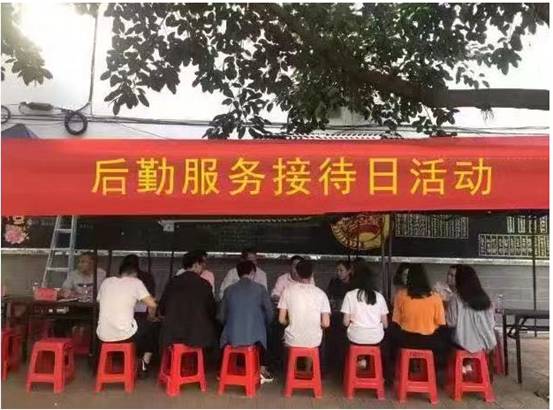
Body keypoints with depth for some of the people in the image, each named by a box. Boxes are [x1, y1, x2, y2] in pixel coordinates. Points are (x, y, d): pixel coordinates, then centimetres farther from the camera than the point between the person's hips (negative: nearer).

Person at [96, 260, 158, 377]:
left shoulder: (106, 281, 11)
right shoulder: (136, 282, -1)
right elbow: (152, 304, -7)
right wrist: (152, 315, 16)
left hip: (103, 336, 5)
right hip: (124, 334, -5)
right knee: (150, 328, 25)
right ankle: (143, 365, 27)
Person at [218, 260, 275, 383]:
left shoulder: (229, 290, 1)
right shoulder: (260, 289, -3)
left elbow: (221, 316, 6)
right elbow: (270, 313, -1)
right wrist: (263, 324, 21)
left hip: (232, 337, 1)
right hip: (255, 336, -1)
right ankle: (263, 371, 34)